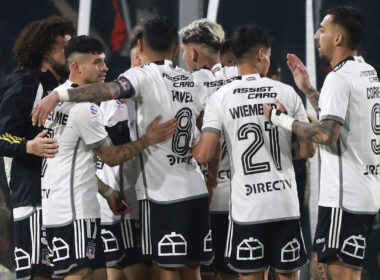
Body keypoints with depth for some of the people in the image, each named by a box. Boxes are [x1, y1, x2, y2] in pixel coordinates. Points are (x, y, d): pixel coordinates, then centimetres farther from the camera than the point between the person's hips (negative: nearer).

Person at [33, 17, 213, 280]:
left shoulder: (143, 76, -8)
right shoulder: (192, 83, 13)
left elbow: (109, 90, -28)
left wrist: (59, 94, -36)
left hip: (161, 192, -6)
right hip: (196, 189, 6)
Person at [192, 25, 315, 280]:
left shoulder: (221, 98, -2)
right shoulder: (287, 93, 2)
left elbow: (204, 155, -8)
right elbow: (308, 150, 4)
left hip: (247, 208, -1)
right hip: (286, 205, 1)